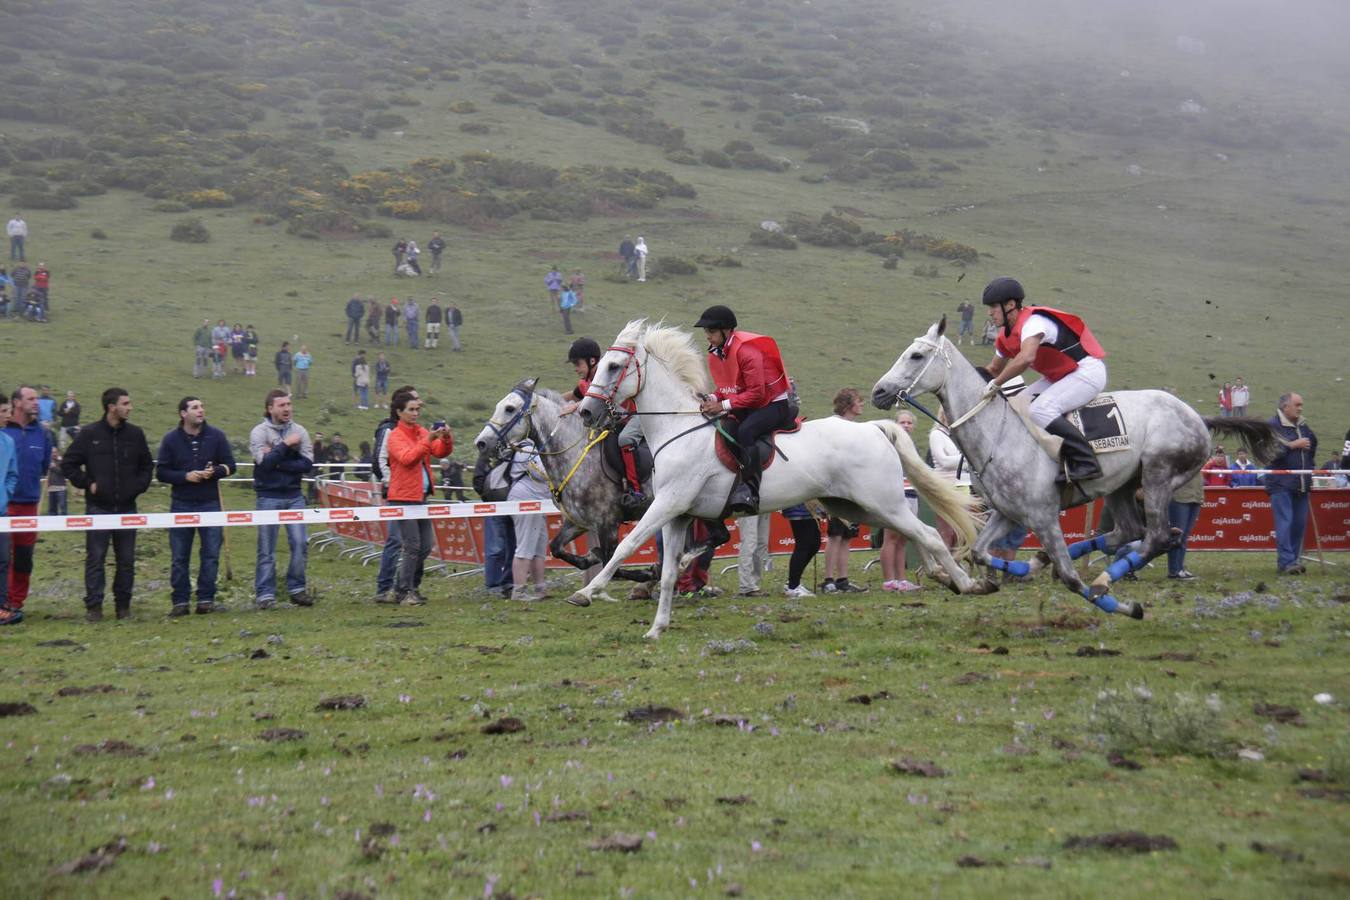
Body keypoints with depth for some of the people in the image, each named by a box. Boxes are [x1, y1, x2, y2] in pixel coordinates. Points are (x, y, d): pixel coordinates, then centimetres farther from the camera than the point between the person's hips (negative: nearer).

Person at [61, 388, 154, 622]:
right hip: (98, 507, -3)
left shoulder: (135, 434, 5)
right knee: (95, 558, -2)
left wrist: (139, 486, 4)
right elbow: (68, 464, 2)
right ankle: (94, 606, 3)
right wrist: (87, 483, -4)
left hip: (127, 507, 3)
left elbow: (147, 465, 18)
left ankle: (123, 604, 16)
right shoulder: (89, 433, -4)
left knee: (127, 560, 6)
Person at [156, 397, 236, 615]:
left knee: (211, 554, 1)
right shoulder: (171, 439, 0)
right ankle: (179, 601, 10)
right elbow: (161, 472, 0)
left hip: (210, 503, 1)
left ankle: (206, 599, 10)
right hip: (181, 505, -1)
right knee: (179, 557, 3)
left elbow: (230, 465, 5)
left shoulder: (216, 436, 2)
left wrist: (214, 472, -15)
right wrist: (185, 476, -15)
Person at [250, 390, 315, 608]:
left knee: (300, 544, -2)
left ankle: (296, 588, 11)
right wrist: (286, 444, -13)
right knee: (267, 549, 1)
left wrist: (277, 463, -13)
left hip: (294, 496, 3)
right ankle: (265, 594, 6)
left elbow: (307, 464, -6)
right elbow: (264, 462, -18)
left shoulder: (299, 431, 5)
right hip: (269, 497, -3)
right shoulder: (259, 432, -3)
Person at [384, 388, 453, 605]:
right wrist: (427, 440, -26)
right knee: (412, 546, -8)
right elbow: (407, 458, -22)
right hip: (403, 498, -7)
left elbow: (442, 452, 4)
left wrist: (446, 439, -15)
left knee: (426, 546, 9)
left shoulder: (422, 433, 12)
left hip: (421, 496, 7)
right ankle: (405, 592, -2)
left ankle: (404, 585, 21)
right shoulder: (395, 436, -7)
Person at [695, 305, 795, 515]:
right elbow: (724, 388, 13)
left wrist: (723, 405, -28)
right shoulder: (714, 354, 4)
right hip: (745, 408, 8)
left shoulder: (746, 350, -23)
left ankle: (750, 491, -35)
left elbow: (756, 392, -26)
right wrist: (713, 399, -11)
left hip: (774, 403, -8)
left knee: (745, 431, -34)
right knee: (725, 430, -20)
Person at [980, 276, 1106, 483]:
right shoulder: (1007, 336, 8)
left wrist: (996, 384, -32)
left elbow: (1026, 358, -41)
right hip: (1059, 377, 10)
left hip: (1088, 371, -10)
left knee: (1040, 410, -27)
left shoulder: (1033, 322, -23)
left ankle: (1086, 463, -27)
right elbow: (993, 369, 21)